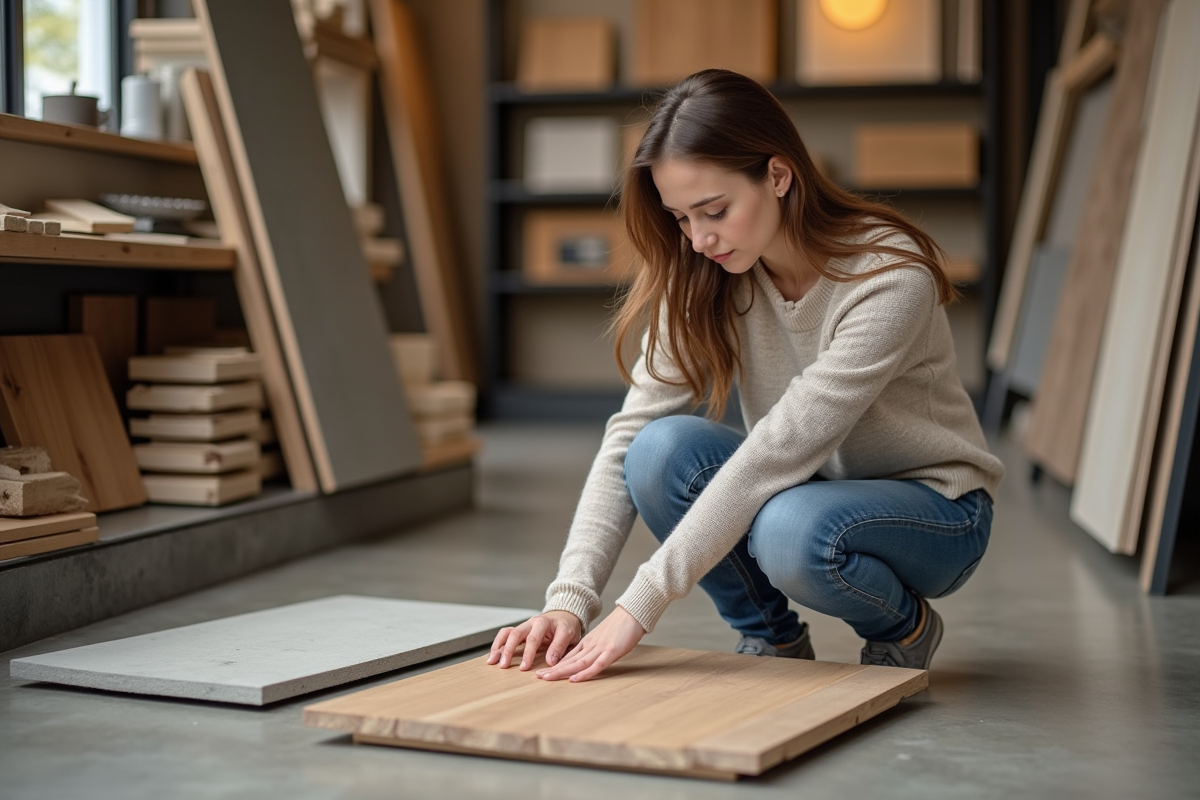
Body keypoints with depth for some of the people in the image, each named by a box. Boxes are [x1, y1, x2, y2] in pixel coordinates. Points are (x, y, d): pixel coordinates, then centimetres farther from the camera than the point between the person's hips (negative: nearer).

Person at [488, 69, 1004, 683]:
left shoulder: (892, 277, -28)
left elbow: (779, 447, -34)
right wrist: (571, 599, -31)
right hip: (810, 490, 5)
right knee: (663, 449, -25)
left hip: (930, 504, -5)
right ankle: (771, 635, -2)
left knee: (793, 531, -38)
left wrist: (640, 607, -38)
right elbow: (631, 430, -17)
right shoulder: (705, 282, -10)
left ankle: (905, 626, -4)